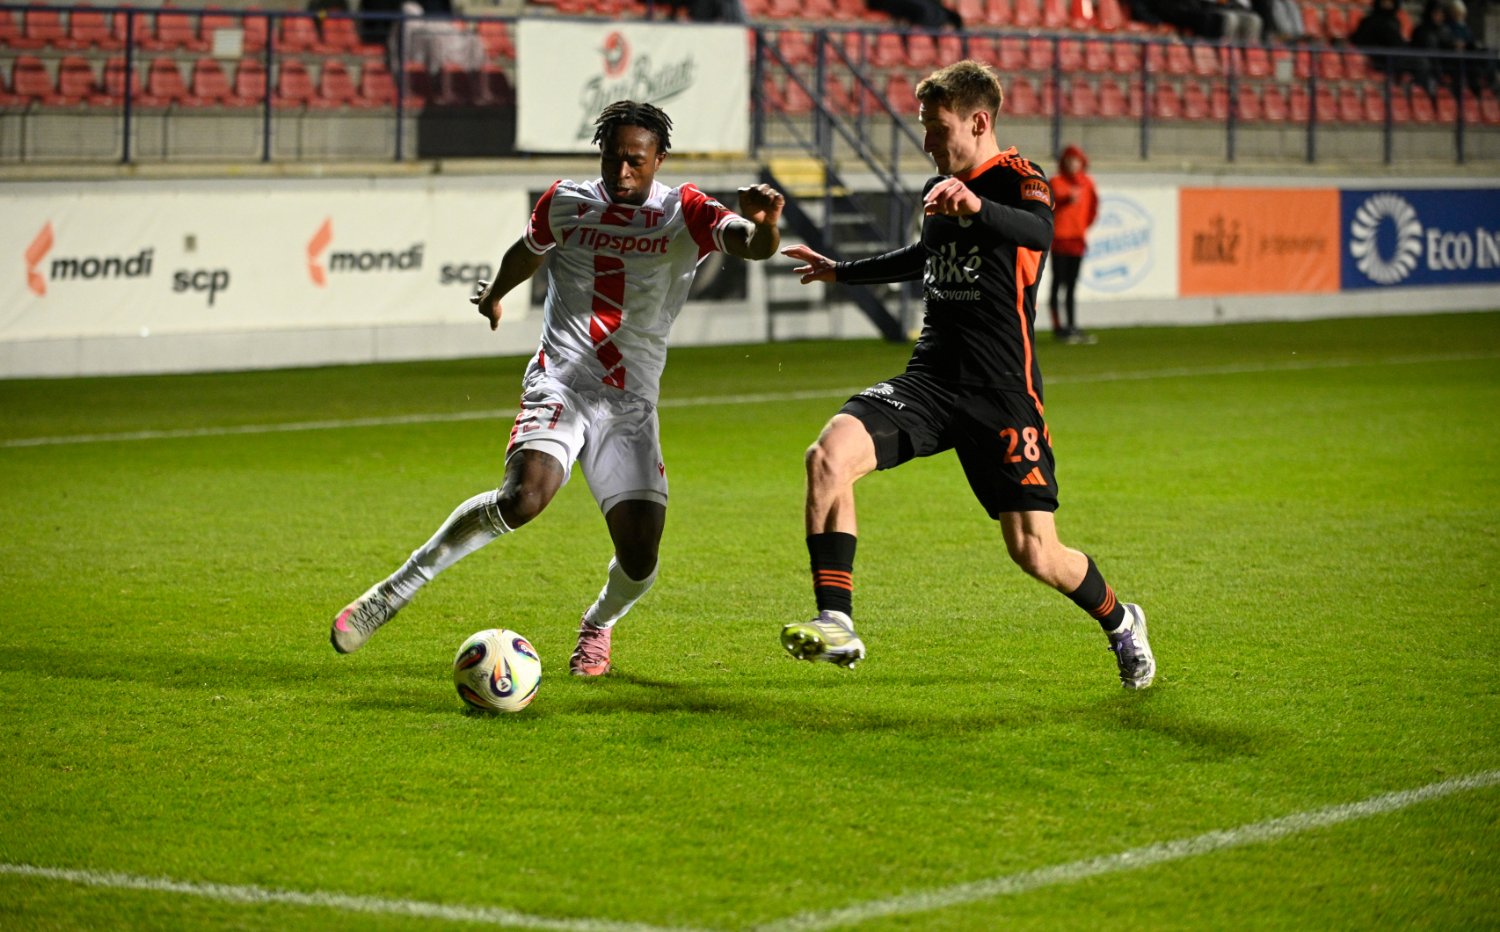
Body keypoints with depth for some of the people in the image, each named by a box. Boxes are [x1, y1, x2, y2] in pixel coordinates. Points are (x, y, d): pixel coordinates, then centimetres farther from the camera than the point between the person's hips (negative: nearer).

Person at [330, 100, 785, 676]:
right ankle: (395, 592, -19)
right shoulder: (566, 203, 5)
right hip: (561, 384, -1)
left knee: (640, 560, -8)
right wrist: (495, 293, 45)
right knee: (524, 498, -30)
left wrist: (763, 225, -45)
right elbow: (528, 251, 27)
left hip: (632, 406, 1)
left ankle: (597, 627, 28)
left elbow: (753, 245, -21)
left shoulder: (686, 215, -2)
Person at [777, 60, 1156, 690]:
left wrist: (977, 208, -56)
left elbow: (1037, 231, -35)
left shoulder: (1018, 181, -9)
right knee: (829, 454, -21)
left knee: (1035, 553, -5)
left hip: (1002, 393, -6)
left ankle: (1120, 623, 27)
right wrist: (841, 271, 42)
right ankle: (837, 626, -21)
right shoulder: (939, 189, 12)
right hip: (930, 379, 6)